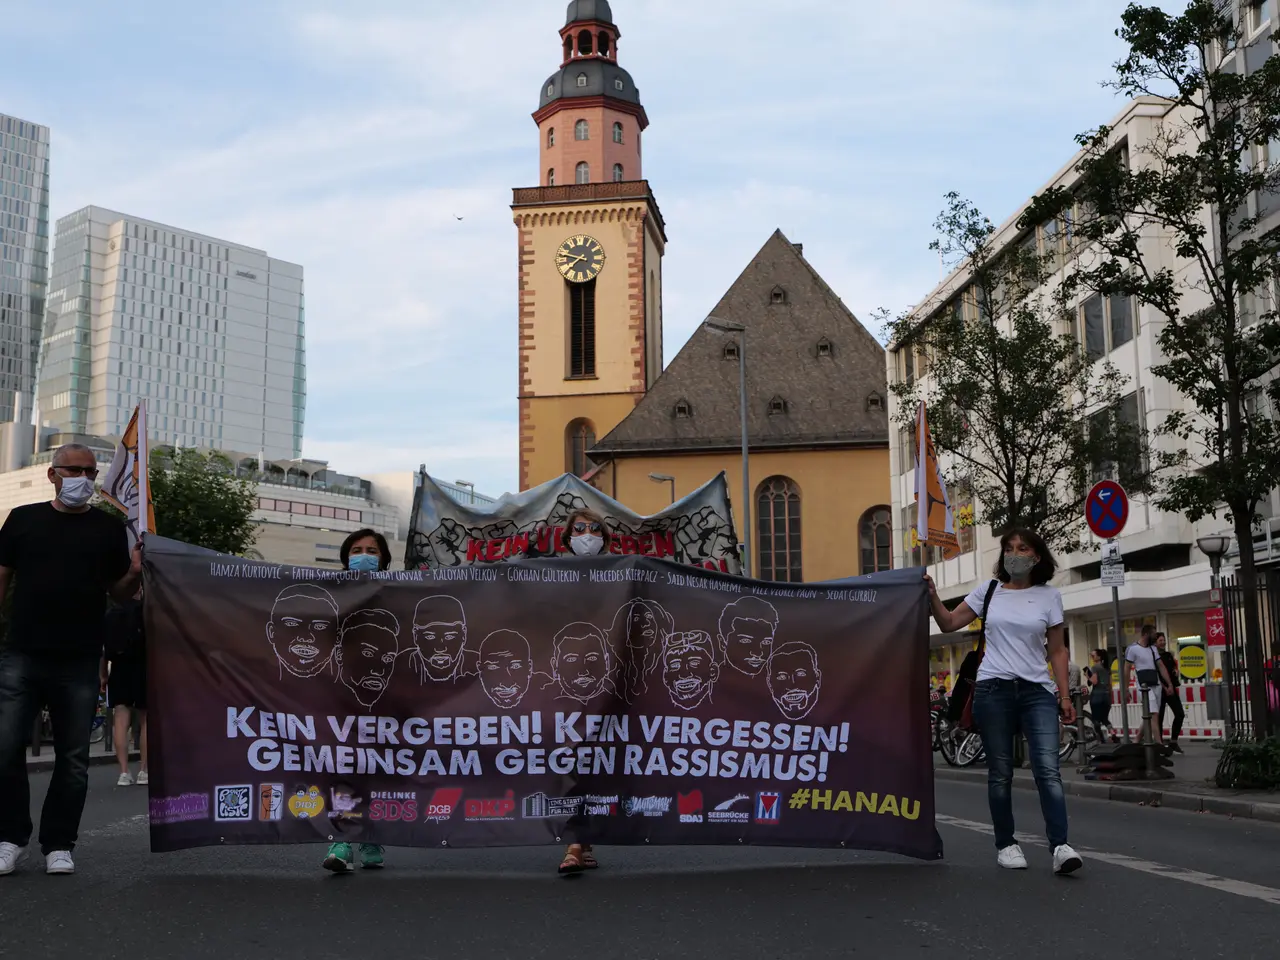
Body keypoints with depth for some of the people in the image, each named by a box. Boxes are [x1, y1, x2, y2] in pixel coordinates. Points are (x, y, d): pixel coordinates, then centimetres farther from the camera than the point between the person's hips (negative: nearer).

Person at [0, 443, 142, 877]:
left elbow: (119, 593, 10)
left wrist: (135, 573, -12)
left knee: (73, 759, 4)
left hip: (79, 663, 0)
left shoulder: (109, 528, 8)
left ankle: (58, 845, 14)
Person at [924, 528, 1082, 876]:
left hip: (1037, 690, -1)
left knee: (1048, 769, -14)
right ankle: (1006, 845, 15)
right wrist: (932, 597, -6)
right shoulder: (988, 591, 8)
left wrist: (1065, 695, 3)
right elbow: (948, 624, 10)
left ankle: (1060, 847, -18)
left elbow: (1057, 651, 9)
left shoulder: (1049, 596, 7)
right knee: (1000, 773, 4)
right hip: (993, 689, 1)